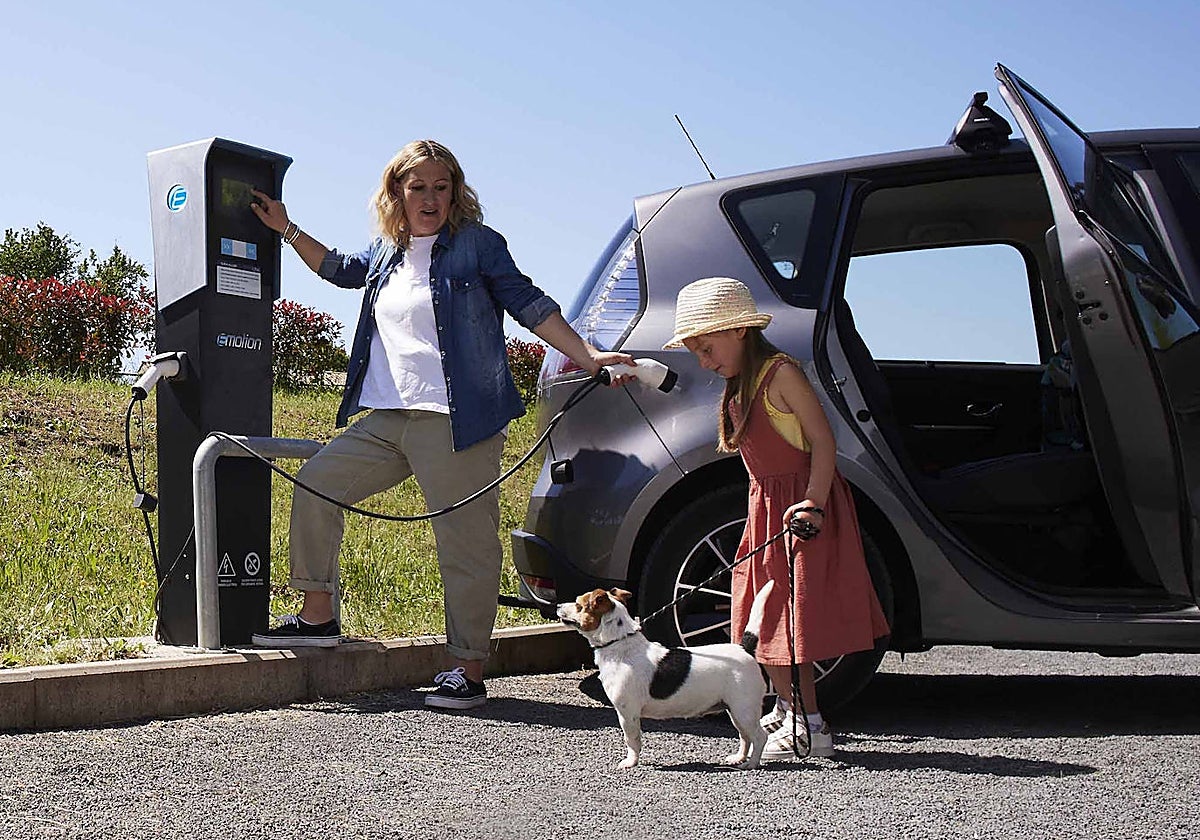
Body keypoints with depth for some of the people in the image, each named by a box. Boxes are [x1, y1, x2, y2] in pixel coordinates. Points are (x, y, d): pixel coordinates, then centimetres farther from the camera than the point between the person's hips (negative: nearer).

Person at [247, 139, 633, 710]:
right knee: (317, 482, 4)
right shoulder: (387, 251, 16)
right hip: (389, 418, 7)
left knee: (465, 544, -4)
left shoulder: (476, 244, -1)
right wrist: (286, 229, 33)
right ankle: (318, 616, 15)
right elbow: (342, 270, 36)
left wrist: (588, 356, -10)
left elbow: (528, 304, -2)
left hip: (455, 422, -7)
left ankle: (469, 671, 4)